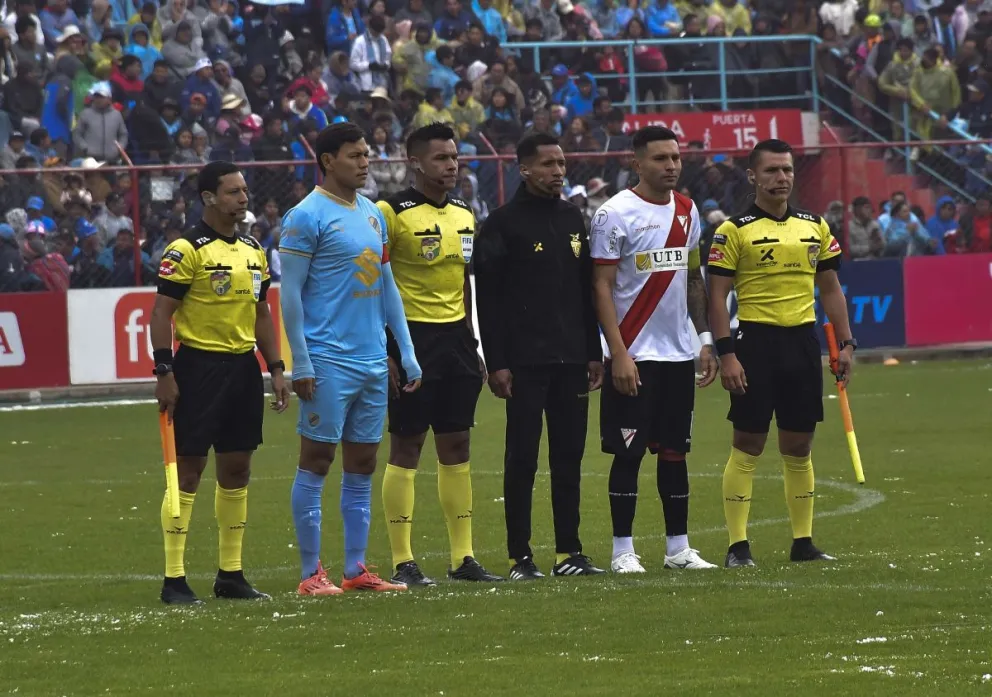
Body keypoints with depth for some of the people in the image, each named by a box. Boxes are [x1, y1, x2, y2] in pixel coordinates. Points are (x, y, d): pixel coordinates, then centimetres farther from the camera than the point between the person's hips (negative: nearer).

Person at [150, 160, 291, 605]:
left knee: (236, 469, 10)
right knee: (188, 470, -5)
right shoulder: (186, 251, -10)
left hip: (243, 367, 7)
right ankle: (174, 580, -2)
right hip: (199, 365, -7)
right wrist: (164, 373, -17)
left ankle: (231, 574, 18)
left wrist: (276, 369, 14)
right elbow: (161, 313, -12)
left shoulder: (253, 251, 13)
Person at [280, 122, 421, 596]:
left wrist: (406, 353, 15)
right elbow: (290, 293, -10)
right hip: (328, 360, -7)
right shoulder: (307, 216, -8)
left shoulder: (373, 215, 14)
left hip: (372, 360, 7)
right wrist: (301, 364, -14)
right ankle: (311, 572, 0)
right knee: (316, 461, -3)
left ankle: (356, 569, 13)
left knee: (362, 466, 8)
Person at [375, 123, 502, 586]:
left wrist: (471, 344, 17)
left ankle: (463, 557, 14)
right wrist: (383, 353, -16)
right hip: (412, 336, -7)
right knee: (406, 446, -3)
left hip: (455, 338, 7)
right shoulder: (392, 213, -10)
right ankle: (402, 562, 1)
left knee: (456, 445, 9)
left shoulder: (463, 215, 12)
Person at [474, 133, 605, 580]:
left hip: (571, 359, 6)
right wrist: (496, 363, -13)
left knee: (569, 456, 7)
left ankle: (569, 552, 12)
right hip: (525, 362, -6)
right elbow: (487, 298, -8)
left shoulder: (572, 219, 14)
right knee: (522, 459, -3)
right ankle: (520, 556, 2)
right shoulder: (503, 224, -5)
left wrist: (594, 353, 14)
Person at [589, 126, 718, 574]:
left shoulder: (687, 211, 10)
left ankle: (678, 547, 15)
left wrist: (706, 339, 12)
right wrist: (618, 354, -16)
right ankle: (622, 550, 3)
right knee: (629, 453, -3)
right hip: (634, 354, -6)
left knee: (675, 451, 9)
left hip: (679, 353, 6)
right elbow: (601, 288, -10)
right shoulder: (615, 214, -9)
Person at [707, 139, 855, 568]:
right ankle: (737, 545, -1)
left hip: (803, 340, 5)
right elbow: (718, 296, -6)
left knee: (799, 447, 9)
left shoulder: (815, 228, 11)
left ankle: (803, 541, 15)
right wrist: (726, 354, -13)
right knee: (747, 447, -4)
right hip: (756, 340, -5)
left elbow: (830, 290, 17)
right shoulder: (735, 231, -4)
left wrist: (846, 343, 10)